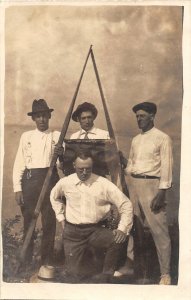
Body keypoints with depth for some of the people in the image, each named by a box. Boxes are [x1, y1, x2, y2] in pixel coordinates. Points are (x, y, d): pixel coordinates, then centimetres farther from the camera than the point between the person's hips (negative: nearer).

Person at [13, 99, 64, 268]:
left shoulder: (57, 136, 7)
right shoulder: (26, 136, 10)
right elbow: (19, 163, 7)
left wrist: (62, 155, -22)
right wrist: (17, 188, 0)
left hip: (50, 179, 0)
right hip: (29, 180, 1)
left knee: (49, 221, 2)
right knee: (28, 221, 5)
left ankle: (47, 262, 16)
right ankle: (26, 261, 19)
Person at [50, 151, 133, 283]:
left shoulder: (104, 184, -9)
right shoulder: (65, 182, 0)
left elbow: (125, 204, -8)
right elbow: (54, 197, 23)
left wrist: (123, 229, -17)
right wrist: (61, 216, 14)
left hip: (96, 230, -1)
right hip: (72, 232, 1)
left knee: (120, 240, -29)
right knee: (75, 274, -3)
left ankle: (105, 277, -5)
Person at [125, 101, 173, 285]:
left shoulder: (162, 138, -3)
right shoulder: (135, 140, 16)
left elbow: (166, 166, -9)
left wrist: (161, 192, -16)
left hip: (151, 184, -6)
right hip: (133, 184, 6)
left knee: (159, 229, -6)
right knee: (135, 227, 10)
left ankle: (165, 274, 6)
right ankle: (139, 269, 24)